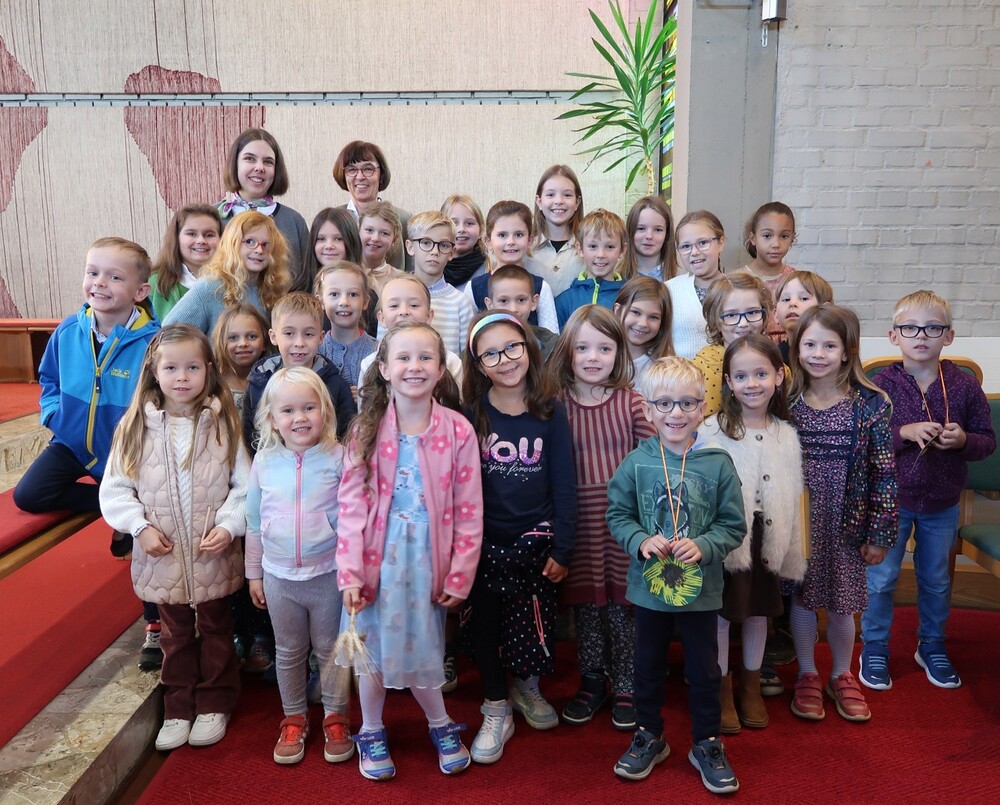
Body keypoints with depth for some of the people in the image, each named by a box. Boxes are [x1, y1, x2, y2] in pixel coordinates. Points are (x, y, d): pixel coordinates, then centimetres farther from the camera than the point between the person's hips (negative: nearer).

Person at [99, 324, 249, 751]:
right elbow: (115, 488, -2)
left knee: (215, 631, 17)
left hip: (213, 556, -1)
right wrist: (140, 526, -12)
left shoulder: (223, 423, -8)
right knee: (175, 635, 19)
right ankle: (178, 708, 35)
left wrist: (228, 525, -18)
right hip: (162, 557, 1)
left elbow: (245, 485, -8)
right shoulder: (136, 425, -4)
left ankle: (214, 705, 35)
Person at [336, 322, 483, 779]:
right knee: (374, 644, 12)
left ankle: (441, 726, 38)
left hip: (427, 556, -1)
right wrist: (349, 573, -11)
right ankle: (371, 732, 36)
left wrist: (459, 576, -5)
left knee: (420, 646, 10)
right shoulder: (367, 430, -6)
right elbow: (351, 506, -7)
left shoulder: (458, 431, -8)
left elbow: (469, 512, -6)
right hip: (378, 554, 1)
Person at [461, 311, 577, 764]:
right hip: (484, 541, 0)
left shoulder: (550, 412, -5)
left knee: (534, 624, 12)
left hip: (535, 540, 0)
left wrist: (562, 549, -5)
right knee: (483, 623, 9)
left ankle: (527, 686, 42)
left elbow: (563, 484, -4)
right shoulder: (471, 415, -6)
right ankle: (496, 710, 31)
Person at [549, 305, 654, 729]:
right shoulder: (557, 403, -1)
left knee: (622, 604, 9)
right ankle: (591, 682, 33)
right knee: (585, 603, 13)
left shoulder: (630, 401, -4)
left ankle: (624, 686, 29)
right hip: (579, 522, 1)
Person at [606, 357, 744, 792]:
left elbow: (733, 525, -5)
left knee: (704, 669, 15)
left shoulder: (718, 463, -10)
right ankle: (648, 736, 40)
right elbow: (617, 515, 0)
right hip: (648, 587, 1)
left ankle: (707, 743, 37)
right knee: (648, 666, 18)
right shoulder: (636, 463, -9)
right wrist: (641, 541, -17)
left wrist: (704, 546, -21)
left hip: (701, 589, -1)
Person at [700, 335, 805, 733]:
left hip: (766, 537, 4)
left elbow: (793, 496, 6)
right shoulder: (713, 431, -12)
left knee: (759, 611, 17)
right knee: (721, 613, 7)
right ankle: (721, 691, 27)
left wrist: (792, 551, 6)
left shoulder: (787, 435, 2)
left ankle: (751, 688, 37)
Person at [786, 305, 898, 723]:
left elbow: (884, 473, -5)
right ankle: (807, 676, 33)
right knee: (802, 598, 13)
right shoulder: (788, 401, -5)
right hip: (798, 520, 1)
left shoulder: (871, 404, -8)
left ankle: (842, 676, 37)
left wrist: (880, 533, -4)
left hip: (846, 521, -1)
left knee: (842, 604, 13)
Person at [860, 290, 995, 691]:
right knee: (880, 577, 8)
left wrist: (963, 440, -20)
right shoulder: (881, 385, -12)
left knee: (936, 579, 19)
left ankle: (932, 646, 39)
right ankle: (874, 649, 27)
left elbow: (987, 440, 0)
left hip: (942, 504, 3)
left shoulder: (964, 385, -6)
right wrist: (904, 432, -27)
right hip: (891, 500, -2)